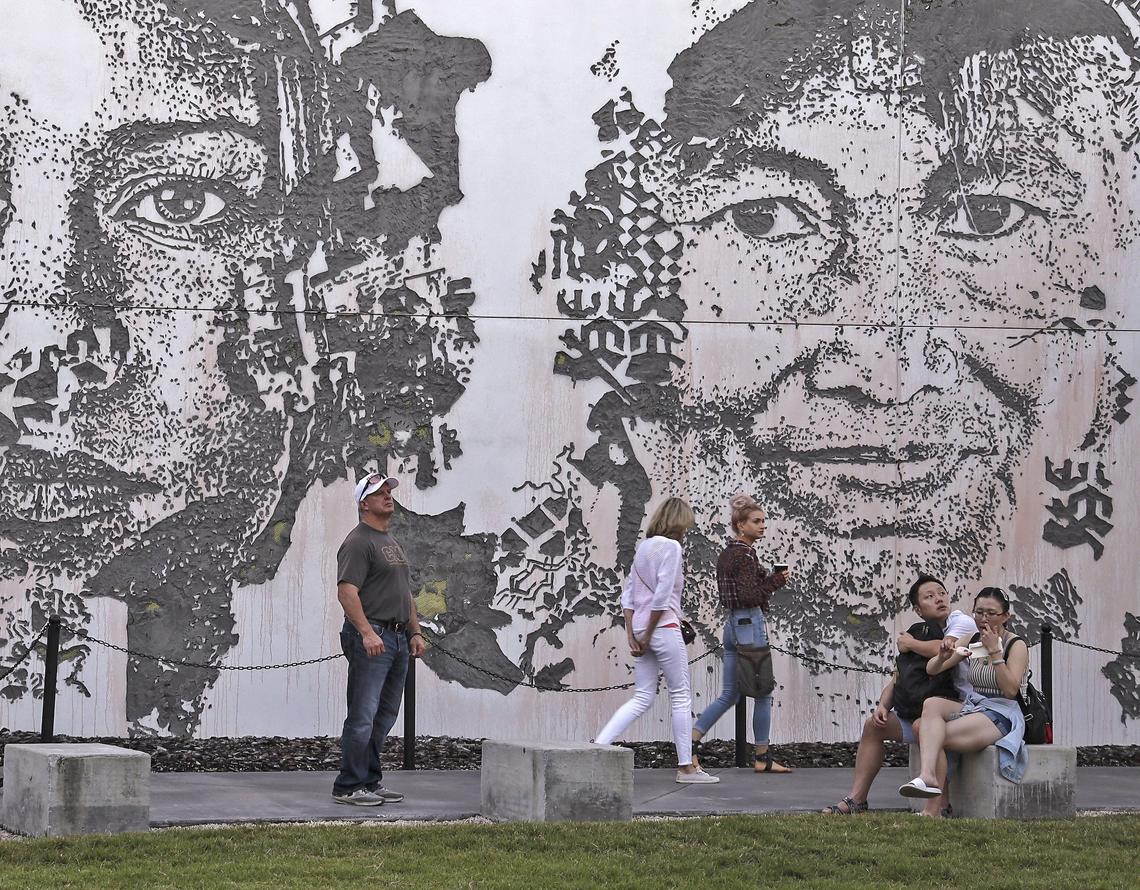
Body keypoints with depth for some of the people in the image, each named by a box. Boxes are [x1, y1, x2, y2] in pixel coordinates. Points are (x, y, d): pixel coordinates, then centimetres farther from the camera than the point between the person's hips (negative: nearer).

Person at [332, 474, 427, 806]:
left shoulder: (393, 542, 22)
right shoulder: (359, 542, -9)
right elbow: (347, 592, -19)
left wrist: (415, 632, 20)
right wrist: (367, 633, -26)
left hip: (397, 639, 9)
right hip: (370, 637, -9)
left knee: (384, 717, 11)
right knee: (363, 716, -10)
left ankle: (370, 782, 16)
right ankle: (348, 787, -7)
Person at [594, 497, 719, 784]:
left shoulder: (644, 546, 14)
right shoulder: (671, 546, -9)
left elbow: (628, 593, 12)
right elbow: (662, 595, -16)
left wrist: (632, 634, 8)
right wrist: (648, 634, -9)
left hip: (641, 627, 7)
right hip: (664, 628, -7)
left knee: (642, 698, 9)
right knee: (680, 696, 4)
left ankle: (598, 746, -4)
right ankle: (686, 766, 9)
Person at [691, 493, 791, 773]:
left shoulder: (726, 553, 15)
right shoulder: (745, 554, -14)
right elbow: (749, 596, -20)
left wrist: (770, 580, 15)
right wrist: (777, 581, -9)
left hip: (732, 624, 9)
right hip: (750, 623, -9)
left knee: (728, 695, 10)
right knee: (763, 693, 1)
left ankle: (688, 743, 2)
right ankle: (763, 758, 7)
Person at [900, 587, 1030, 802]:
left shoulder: (1016, 645, -3)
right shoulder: (972, 642, 13)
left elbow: (1011, 690, -16)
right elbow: (931, 670, 8)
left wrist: (995, 652, -19)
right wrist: (942, 657, -15)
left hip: (1001, 715, -6)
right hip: (971, 708, 6)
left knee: (932, 735, -24)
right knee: (932, 704, -25)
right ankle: (927, 775, -40)